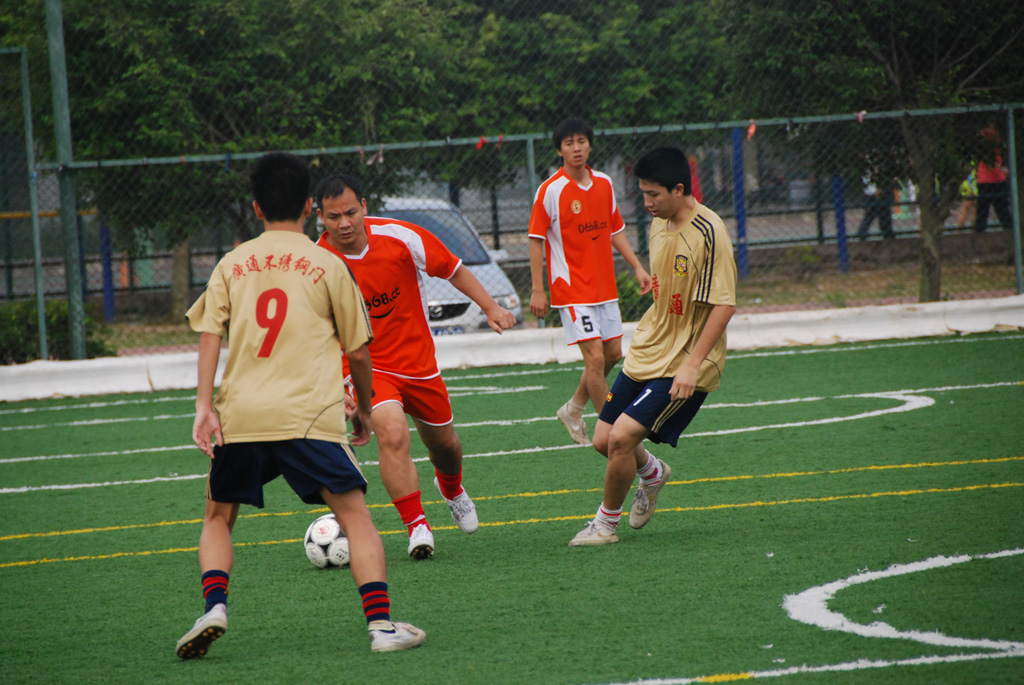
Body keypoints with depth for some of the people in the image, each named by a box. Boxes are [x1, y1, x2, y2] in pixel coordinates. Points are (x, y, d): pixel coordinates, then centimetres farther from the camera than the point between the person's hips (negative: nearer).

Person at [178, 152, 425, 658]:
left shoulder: (233, 265, 13)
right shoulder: (328, 267, 8)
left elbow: (210, 335, 3)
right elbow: (358, 351, 11)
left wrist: (204, 405, -1)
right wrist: (363, 408, 25)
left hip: (239, 415, 2)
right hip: (308, 415, -2)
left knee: (218, 518, 20)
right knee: (355, 516, 0)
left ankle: (214, 606, -2)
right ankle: (381, 624, -13)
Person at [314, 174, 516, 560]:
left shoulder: (399, 237, -16)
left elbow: (453, 269, -1)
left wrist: (491, 308, -8)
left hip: (417, 360, 3)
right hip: (367, 366, -3)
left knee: (443, 444, 18)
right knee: (392, 433, -28)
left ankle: (450, 486, 54)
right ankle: (417, 527, -19)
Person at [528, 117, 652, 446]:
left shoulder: (604, 184, 7)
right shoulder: (550, 191, -11)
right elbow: (536, 240, -8)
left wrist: (637, 267, 10)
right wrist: (537, 290, -12)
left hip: (604, 286, 7)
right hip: (571, 288, -7)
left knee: (613, 353, 10)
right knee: (595, 357, -12)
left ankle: (573, 409, 29)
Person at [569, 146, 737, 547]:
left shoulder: (708, 233, -19)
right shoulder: (659, 226, 7)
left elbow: (724, 305, -22)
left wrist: (692, 364, -25)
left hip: (682, 366, -8)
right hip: (645, 355, 8)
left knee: (621, 437, -17)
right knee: (603, 440, 8)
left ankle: (606, 524, 3)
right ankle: (652, 473, 39)